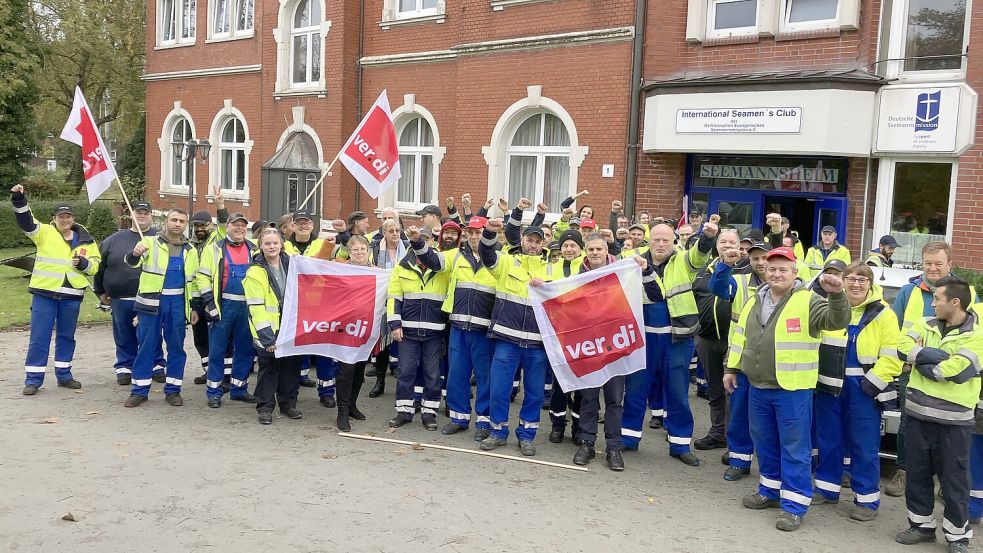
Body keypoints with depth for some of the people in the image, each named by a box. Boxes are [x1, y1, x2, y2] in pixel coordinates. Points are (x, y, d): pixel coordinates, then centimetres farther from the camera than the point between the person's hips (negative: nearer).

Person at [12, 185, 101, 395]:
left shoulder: (86, 240, 8)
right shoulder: (45, 232, 1)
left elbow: (95, 265, 11)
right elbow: (26, 221, -15)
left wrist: (83, 263, -11)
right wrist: (19, 200, -30)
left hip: (72, 295, 3)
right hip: (44, 293, -2)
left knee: (66, 336, 12)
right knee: (39, 336, -1)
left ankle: (64, 375, 24)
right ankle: (33, 379, 6)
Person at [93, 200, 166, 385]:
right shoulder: (114, 240, 8)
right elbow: (100, 266, 14)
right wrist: (101, 292, 14)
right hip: (121, 301, 1)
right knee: (125, 338, 10)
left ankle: (156, 367, 21)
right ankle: (124, 369, 21)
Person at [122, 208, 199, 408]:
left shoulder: (191, 251, 12)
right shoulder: (150, 243, 1)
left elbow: (193, 281, 18)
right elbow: (132, 262, -15)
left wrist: (193, 307, 13)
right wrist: (135, 253, -38)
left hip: (178, 303, 3)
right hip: (152, 302, -3)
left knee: (176, 347, 6)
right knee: (146, 346, 2)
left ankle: (173, 389, 15)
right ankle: (139, 390, 10)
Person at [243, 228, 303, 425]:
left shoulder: (291, 265, 6)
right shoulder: (255, 272, -9)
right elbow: (256, 307, -14)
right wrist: (266, 336, -20)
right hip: (268, 331, -4)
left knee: (292, 364, 10)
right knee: (268, 366, 3)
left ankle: (288, 403, 24)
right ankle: (265, 407, 15)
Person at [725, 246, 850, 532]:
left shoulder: (807, 302, -8)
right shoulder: (754, 302, 10)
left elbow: (837, 320, -22)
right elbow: (740, 337, 18)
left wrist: (837, 295, -39)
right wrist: (731, 368, 17)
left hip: (792, 390, -6)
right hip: (758, 388, 6)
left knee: (794, 448, 0)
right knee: (765, 443, 18)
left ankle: (794, 505, 7)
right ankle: (770, 490, 34)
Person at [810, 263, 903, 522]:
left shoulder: (882, 314, -5)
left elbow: (892, 356, -8)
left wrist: (873, 382, -15)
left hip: (863, 390, -4)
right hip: (830, 386, 4)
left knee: (864, 445, 1)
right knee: (828, 439, 13)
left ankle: (866, 498, 13)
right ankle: (827, 488, 27)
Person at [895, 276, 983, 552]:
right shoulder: (926, 326, 7)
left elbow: (955, 370, -21)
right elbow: (904, 347, -9)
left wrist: (922, 360, -9)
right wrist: (938, 356, -18)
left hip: (954, 419, -5)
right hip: (919, 413, 5)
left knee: (954, 478, 5)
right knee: (917, 473, 14)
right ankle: (922, 525, 28)